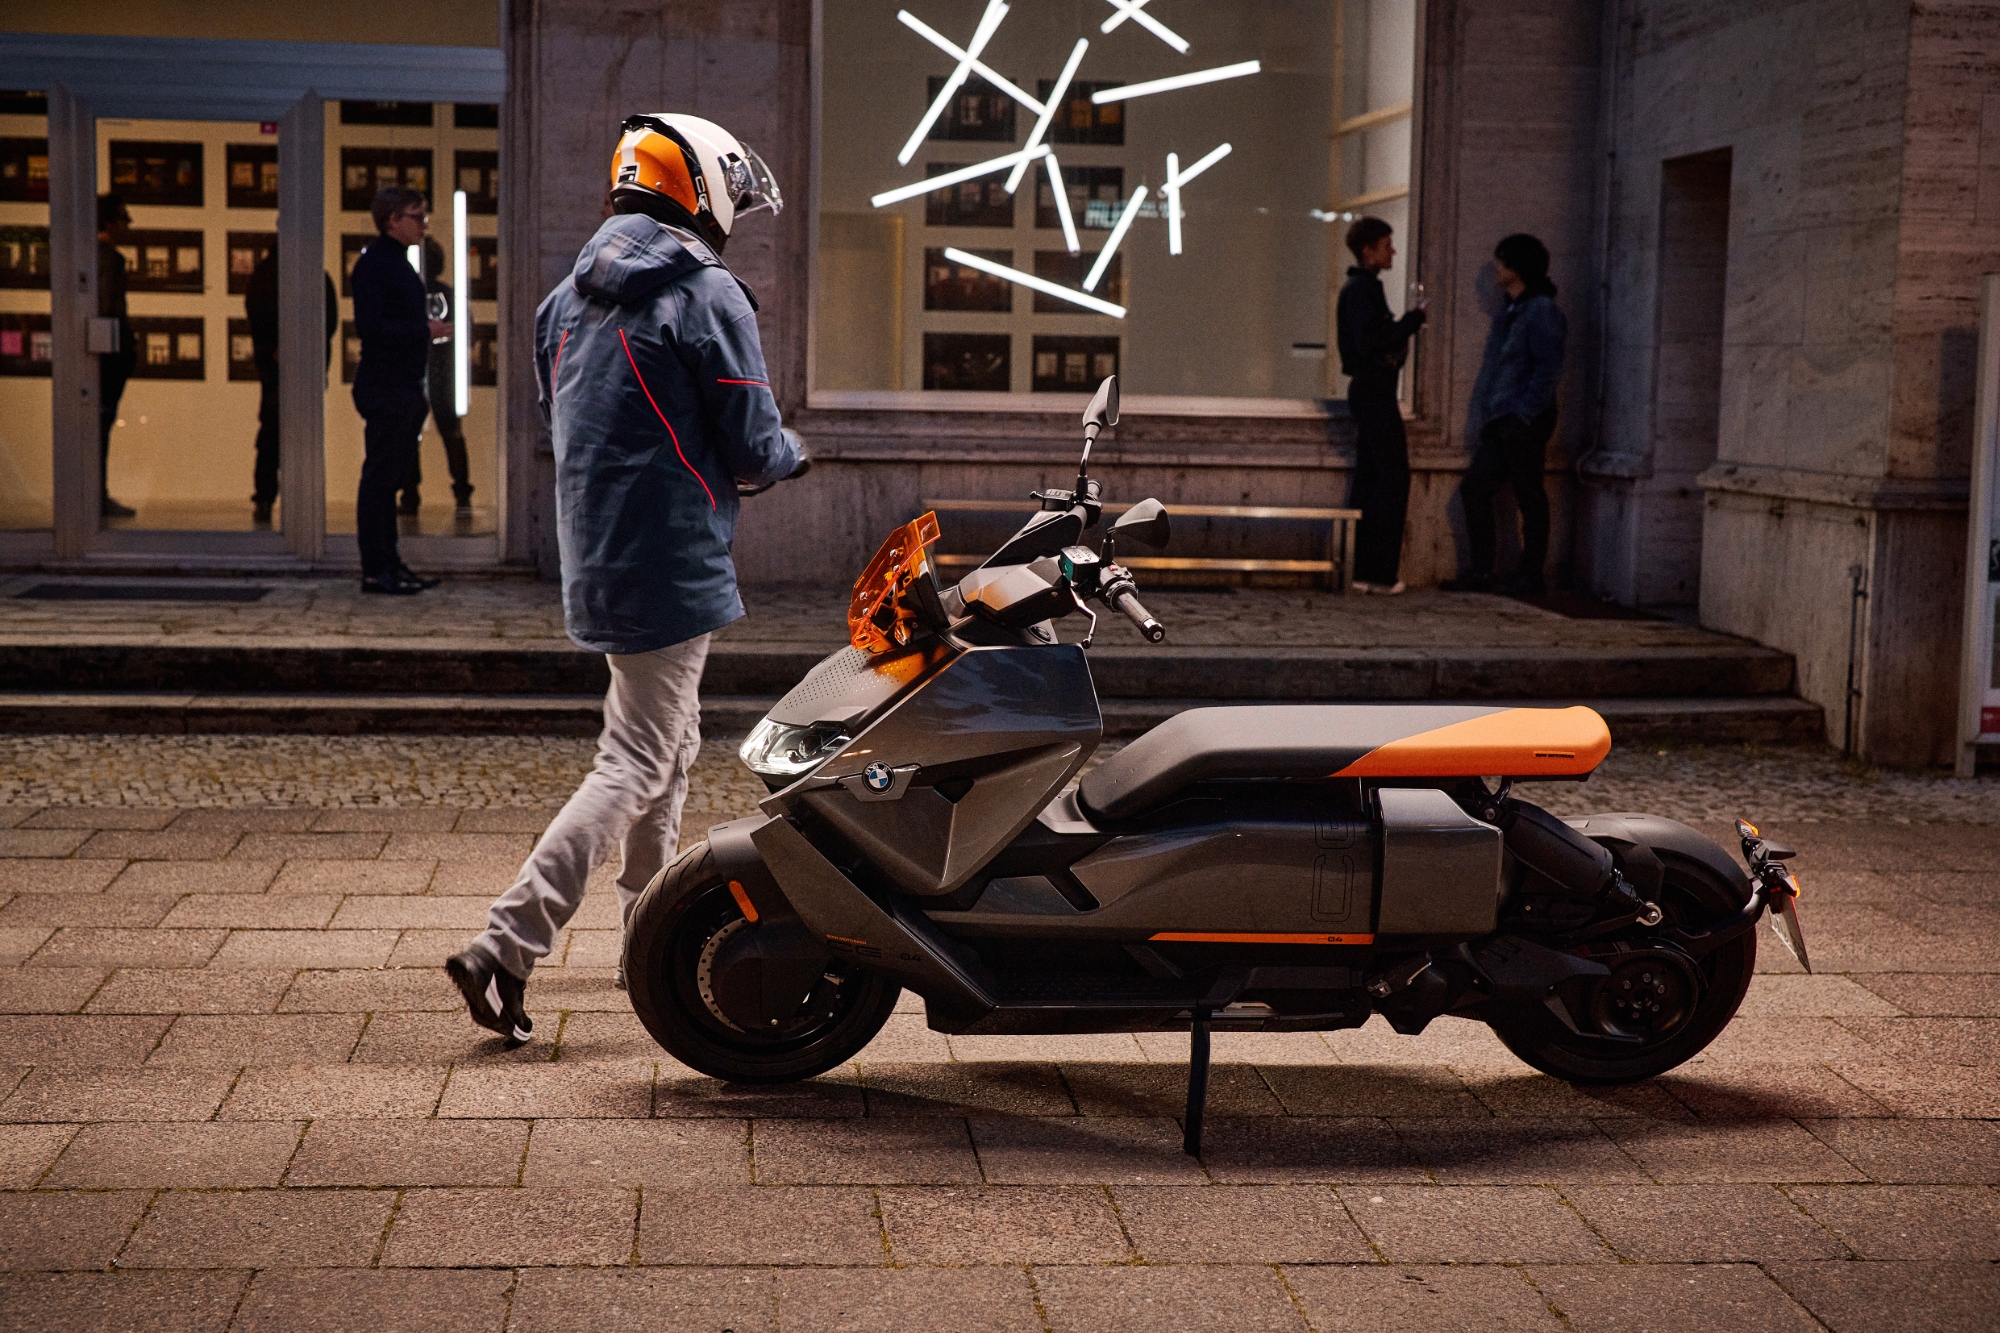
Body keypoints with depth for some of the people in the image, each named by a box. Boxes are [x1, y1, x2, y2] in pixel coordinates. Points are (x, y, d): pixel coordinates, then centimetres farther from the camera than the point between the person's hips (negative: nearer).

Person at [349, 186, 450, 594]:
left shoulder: (398, 262, 18)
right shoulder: (372, 263, -12)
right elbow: (369, 326, -21)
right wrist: (425, 330, -18)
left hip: (405, 388, 10)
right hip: (384, 389, -10)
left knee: (390, 477, 12)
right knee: (379, 479, -5)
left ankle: (389, 565, 17)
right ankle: (375, 570, -2)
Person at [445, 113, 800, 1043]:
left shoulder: (567, 298, 11)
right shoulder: (708, 296, -12)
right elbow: (753, 447, -13)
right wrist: (791, 453, 10)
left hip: (591, 560, 9)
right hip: (671, 564, -9)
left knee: (673, 742, 22)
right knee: (636, 765, -6)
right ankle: (506, 946, -14)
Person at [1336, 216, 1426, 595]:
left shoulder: (1361, 288, 18)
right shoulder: (1362, 289, -13)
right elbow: (1369, 342, -22)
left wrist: (1406, 325, 10)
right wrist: (1410, 323, -16)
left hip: (1369, 390, 11)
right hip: (1375, 390, -11)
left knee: (1370, 479, 11)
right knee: (1392, 479, -9)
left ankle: (1362, 570, 13)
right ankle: (1378, 572, -9)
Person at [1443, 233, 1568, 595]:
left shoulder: (1541, 310, -10)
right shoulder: (1509, 311, 18)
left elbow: (1549, 368, -16)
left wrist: (1524, 413, -19)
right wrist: (1487, 413, 15)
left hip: (1523, 421, -10)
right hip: (1499, 422, 10)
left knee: (1528, 495, -3)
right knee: (1475, 488, 7)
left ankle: (1531, 576, 3)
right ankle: (1481, 573, 11)